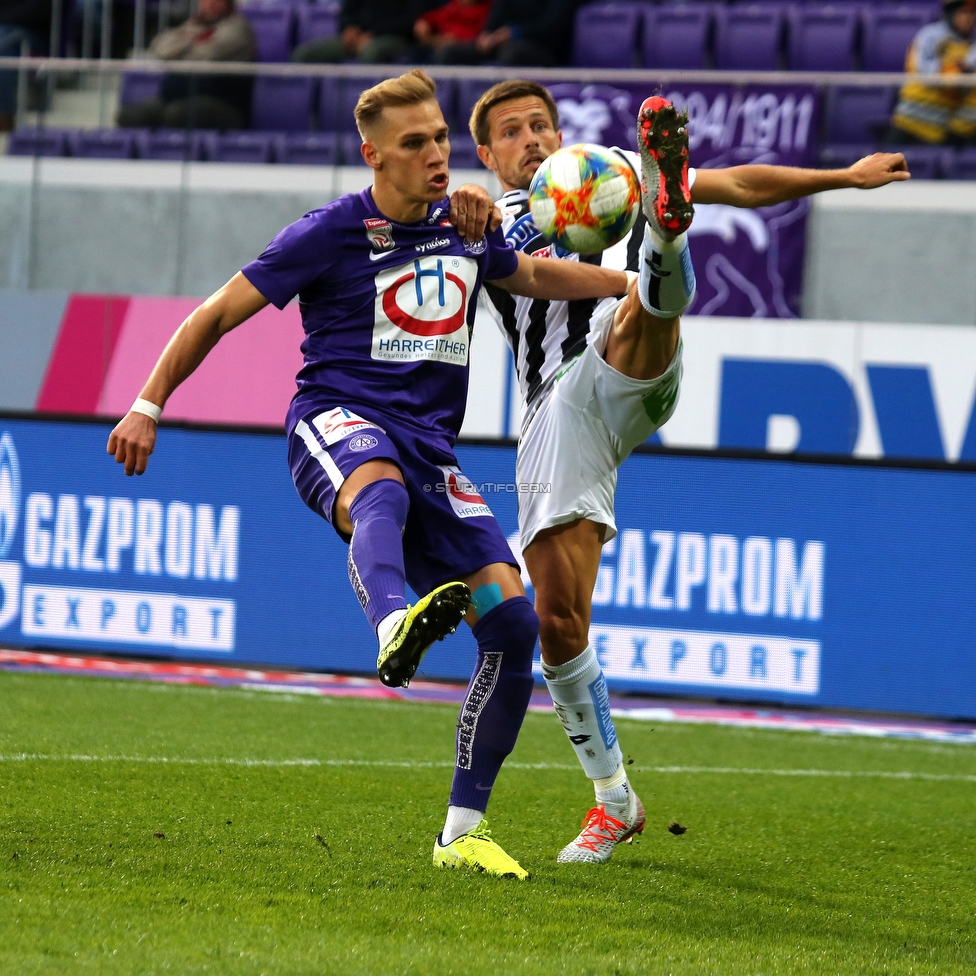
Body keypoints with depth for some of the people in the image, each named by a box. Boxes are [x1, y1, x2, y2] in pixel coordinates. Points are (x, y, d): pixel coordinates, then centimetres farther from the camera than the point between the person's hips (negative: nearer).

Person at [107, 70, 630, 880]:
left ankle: (463, 830, -1)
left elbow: (534, 277, 36)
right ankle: (395, 628, -79)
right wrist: (148, 405, 0)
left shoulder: (467, 227, 14)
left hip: (429, 449, 5)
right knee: (380, 492, -44)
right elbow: (221, 312, 3)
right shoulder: (331, 234, -3)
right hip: (338, 422, -5)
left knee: (512, 620, -11)